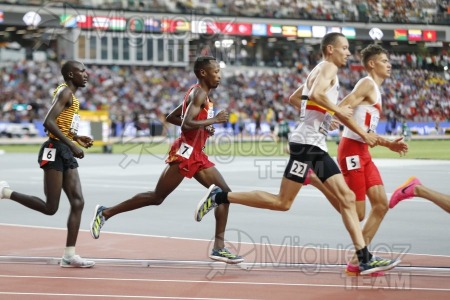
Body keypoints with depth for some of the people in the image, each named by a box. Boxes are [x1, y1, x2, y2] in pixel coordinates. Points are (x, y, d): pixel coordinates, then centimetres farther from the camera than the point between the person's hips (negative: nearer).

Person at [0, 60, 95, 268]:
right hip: (55, 151, -10)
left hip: (67, 153, 10)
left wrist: (77, 139, 17)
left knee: (78, 202, 0)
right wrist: (72, 145, -23)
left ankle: (69, 256, 0)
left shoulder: (71, 96, 20)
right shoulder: (65, 92, -10)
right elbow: (48, 122, -22)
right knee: (50, 208, -8)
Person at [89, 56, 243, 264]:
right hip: (184, 153, -10)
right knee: (157, 197, -5)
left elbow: (171, 117, 23)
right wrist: (213, 120, -18)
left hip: (196, 155, 10)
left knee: (224, 193, 1)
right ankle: (105, 213, 6)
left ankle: (219, 247, -1)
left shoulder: (197, 94, 18)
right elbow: (186, 124, -25)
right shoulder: (199, 94, -12)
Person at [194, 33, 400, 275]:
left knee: (347, 197, 3)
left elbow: (294, 98, 31)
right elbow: (316, 94, -27)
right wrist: (338, 110, -14)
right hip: (307, 142, -10)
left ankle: (365, 260, 0)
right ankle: (220, 196, 0)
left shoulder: (320, 71, 22)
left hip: (316, 146, 10)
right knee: (282, 202, -8)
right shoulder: (328, 67, -7)